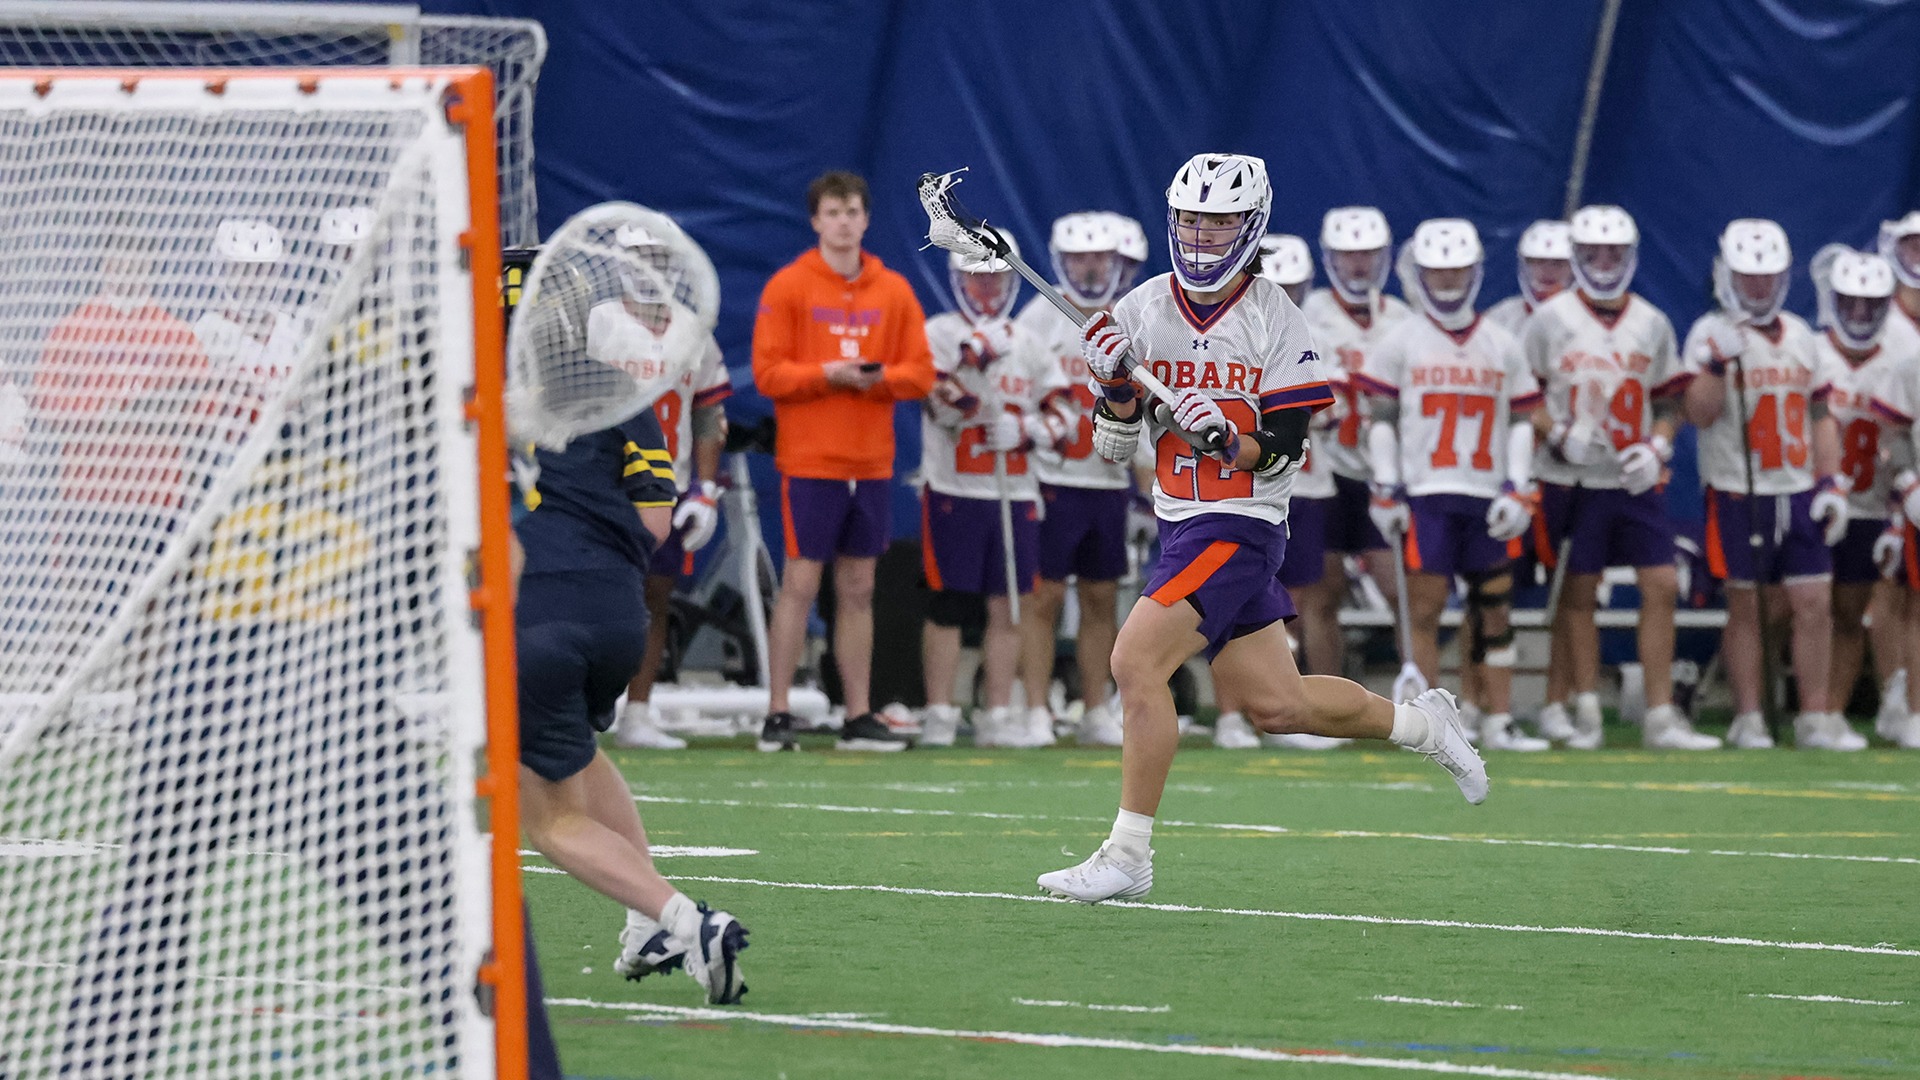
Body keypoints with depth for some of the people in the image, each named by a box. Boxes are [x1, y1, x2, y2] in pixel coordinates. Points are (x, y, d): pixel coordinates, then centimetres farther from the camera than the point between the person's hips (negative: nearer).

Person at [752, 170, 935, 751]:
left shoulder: (894, 291, 9)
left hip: (872, 463, 4)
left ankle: (859, 717, 12)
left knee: (858, 589, 8)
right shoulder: (788, 287, -1)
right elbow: (768, 371, -7)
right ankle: (777, 715, -2)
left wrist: (878, 377, -13)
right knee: (800, 584, -6)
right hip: (808, 461, -4)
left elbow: (921, 372, 6)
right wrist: (827, 375, -20)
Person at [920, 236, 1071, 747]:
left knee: (1007, 606, 4)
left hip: (1015, 492, 4)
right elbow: (943, 408, -12)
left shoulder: (1027, 344, 12)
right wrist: (975, 360, -23)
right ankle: (939, 715, 2)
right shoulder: (939, 335, 0)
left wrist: (1027, 431, -8)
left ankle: (998, 715, 9)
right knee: (949, 605, -3)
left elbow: (1062, 412, 10)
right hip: (954, 491, -4)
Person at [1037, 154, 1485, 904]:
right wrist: (1117, 387, -12)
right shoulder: (1142, 310, 5)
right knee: (1276, 706, 10)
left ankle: (1129, 855, -15)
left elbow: (1285, 452, -11)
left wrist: (1227, 439, -30)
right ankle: (1421, 724, 34)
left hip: (1240, 527, -6)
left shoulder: (1275, 321, -9)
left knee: (1136, 661, -20)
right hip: (1183, 526, 6)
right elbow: (1112, 447, 7)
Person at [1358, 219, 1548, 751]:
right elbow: (1382, 421, 3)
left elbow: (1520, 422, 11)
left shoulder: (1501, 346, 11)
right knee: (1425, 608, -6)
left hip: (1487, 497, 3)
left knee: (1494, 609, 4)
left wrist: (1518, 491, 1)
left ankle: (1500, 721, 9)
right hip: (1424, 493, -3)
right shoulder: (1401, 342, 4)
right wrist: (1386, 492, -4)